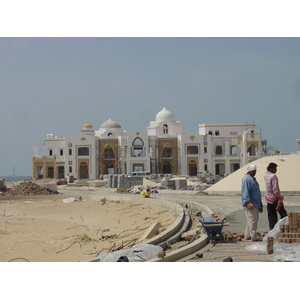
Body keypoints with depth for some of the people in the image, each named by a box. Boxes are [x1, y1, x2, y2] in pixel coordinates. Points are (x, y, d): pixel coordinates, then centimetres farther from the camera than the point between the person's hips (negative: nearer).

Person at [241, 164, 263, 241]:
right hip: (251, 204, -10)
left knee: (255, 220, 13)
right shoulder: (246, 179, -11)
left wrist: (260, 205, 27)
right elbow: (245, 192, -19)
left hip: (256, 204, 10)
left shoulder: (252, 179, 20)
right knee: (252, 220, -9)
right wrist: (248, 202, -27)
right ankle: (254, 236, -9)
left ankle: (248, 235, 20)